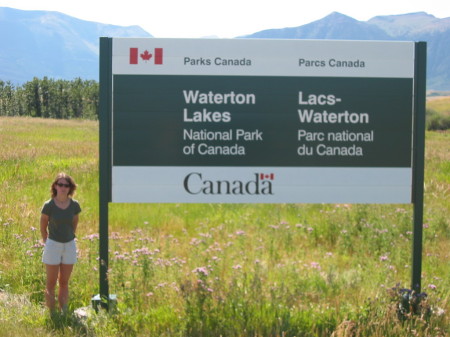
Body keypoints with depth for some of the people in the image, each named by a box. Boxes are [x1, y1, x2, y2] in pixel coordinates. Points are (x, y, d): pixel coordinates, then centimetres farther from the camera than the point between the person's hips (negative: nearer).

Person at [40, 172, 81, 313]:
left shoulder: (74, 205, -4)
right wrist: (47, 242, 3)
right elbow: (43, 227, -2)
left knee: (64, 282, 12)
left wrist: (69, 237, 12)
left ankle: (64, 312, 19)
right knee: (51, 283, 4)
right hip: (53, 245, -3)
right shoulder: (49, 205, -12)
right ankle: (52, 314, 10)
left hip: (70, 245, 3)